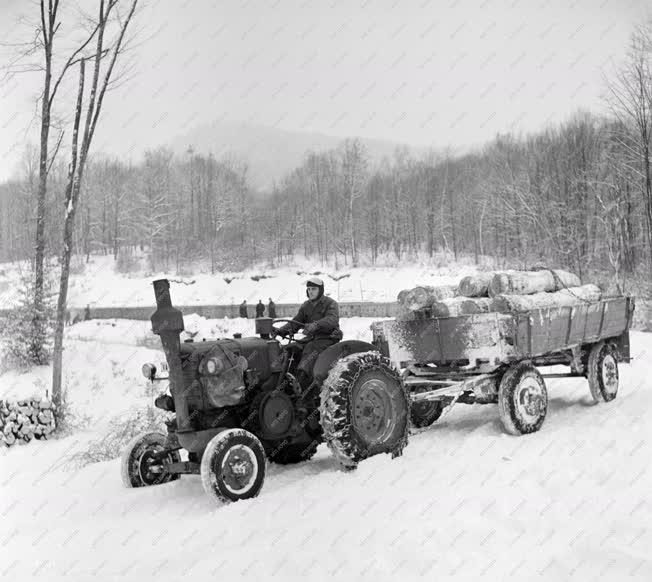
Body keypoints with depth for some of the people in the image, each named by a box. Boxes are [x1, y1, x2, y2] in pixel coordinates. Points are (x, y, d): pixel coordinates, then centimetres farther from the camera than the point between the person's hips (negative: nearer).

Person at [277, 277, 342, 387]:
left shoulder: (331, 304, -4)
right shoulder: (306, 306, 17)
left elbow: (332, 319, -24)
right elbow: (295, 322, 11)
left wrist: (316, 325, -43)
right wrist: (282, 330, -9)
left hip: (327, 339, -7)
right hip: (311, 339, 7)